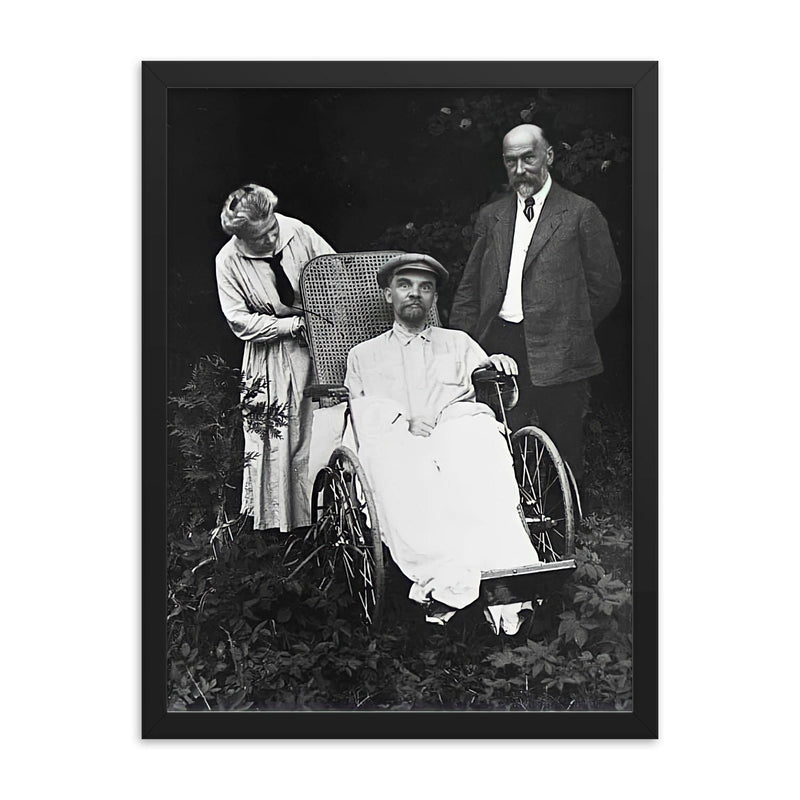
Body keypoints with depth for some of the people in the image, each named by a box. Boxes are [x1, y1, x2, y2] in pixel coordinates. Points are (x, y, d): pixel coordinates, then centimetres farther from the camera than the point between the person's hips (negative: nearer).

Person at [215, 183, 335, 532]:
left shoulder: (297, 231, -9)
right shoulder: (228, 261, -11)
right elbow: (239, 320, -11)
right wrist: (293, 324, -17)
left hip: (318, 336, 1)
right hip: (272, 352, -1)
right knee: (272, 435, 2)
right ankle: (276, 520, 17)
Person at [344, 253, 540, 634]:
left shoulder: (458, 342, 33)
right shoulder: (364, 355, 30)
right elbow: (364, 409, 13)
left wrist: (494, 366, -1)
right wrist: (404, 421, -7)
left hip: (459, 425, 1)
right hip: (396, 440, 0)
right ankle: (449, 580, -48)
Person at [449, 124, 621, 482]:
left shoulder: (581, 213, 4)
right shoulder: (491, 216, 16)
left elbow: (606, 284, 4)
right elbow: (469, 289, 16)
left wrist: (569, 329, 5)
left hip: (556, 355, -3)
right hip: (498, 348, 3)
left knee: (562, 453, 4)